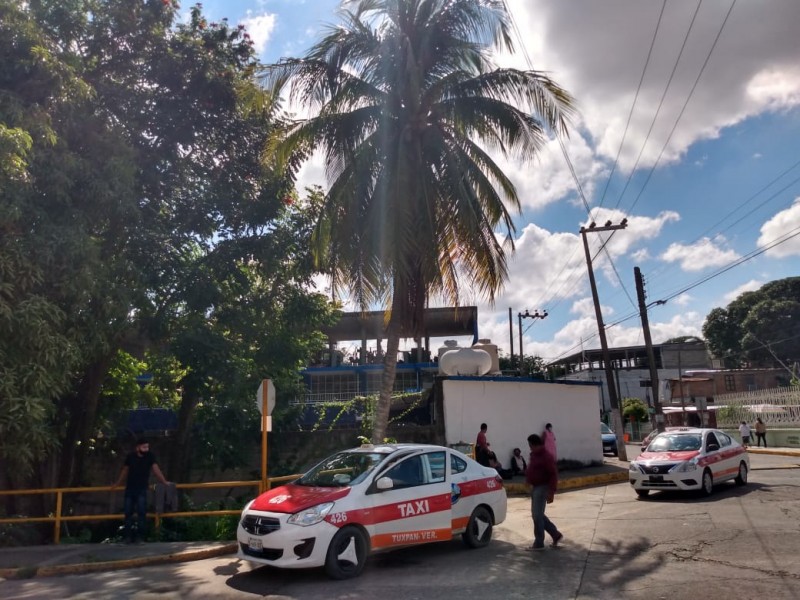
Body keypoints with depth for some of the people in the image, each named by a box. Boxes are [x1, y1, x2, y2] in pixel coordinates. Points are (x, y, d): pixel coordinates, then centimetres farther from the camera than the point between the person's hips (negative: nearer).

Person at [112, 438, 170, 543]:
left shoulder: (150, 456, -6)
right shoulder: (130, 456, -1)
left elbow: (156, 469, -12)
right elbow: (125, 471, 14)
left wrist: (164, 481, -22)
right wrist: (118, 483, 24)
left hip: (142, 489, -2)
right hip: (129, 488, 2)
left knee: (141, 512, -11)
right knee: (128, 512, 4)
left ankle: (140, 536, -6)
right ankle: (128, 536, 13)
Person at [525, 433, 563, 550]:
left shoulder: (546, 457, -18)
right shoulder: (533, 455, 11)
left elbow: (553, 475, -20)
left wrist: (551, 492, -23)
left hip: (542, 488, -10)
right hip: (535, 487, 10)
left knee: (537, 516, -7)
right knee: (538, 515, 14)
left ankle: (538, 543, 3)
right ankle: (556, 535, 26)